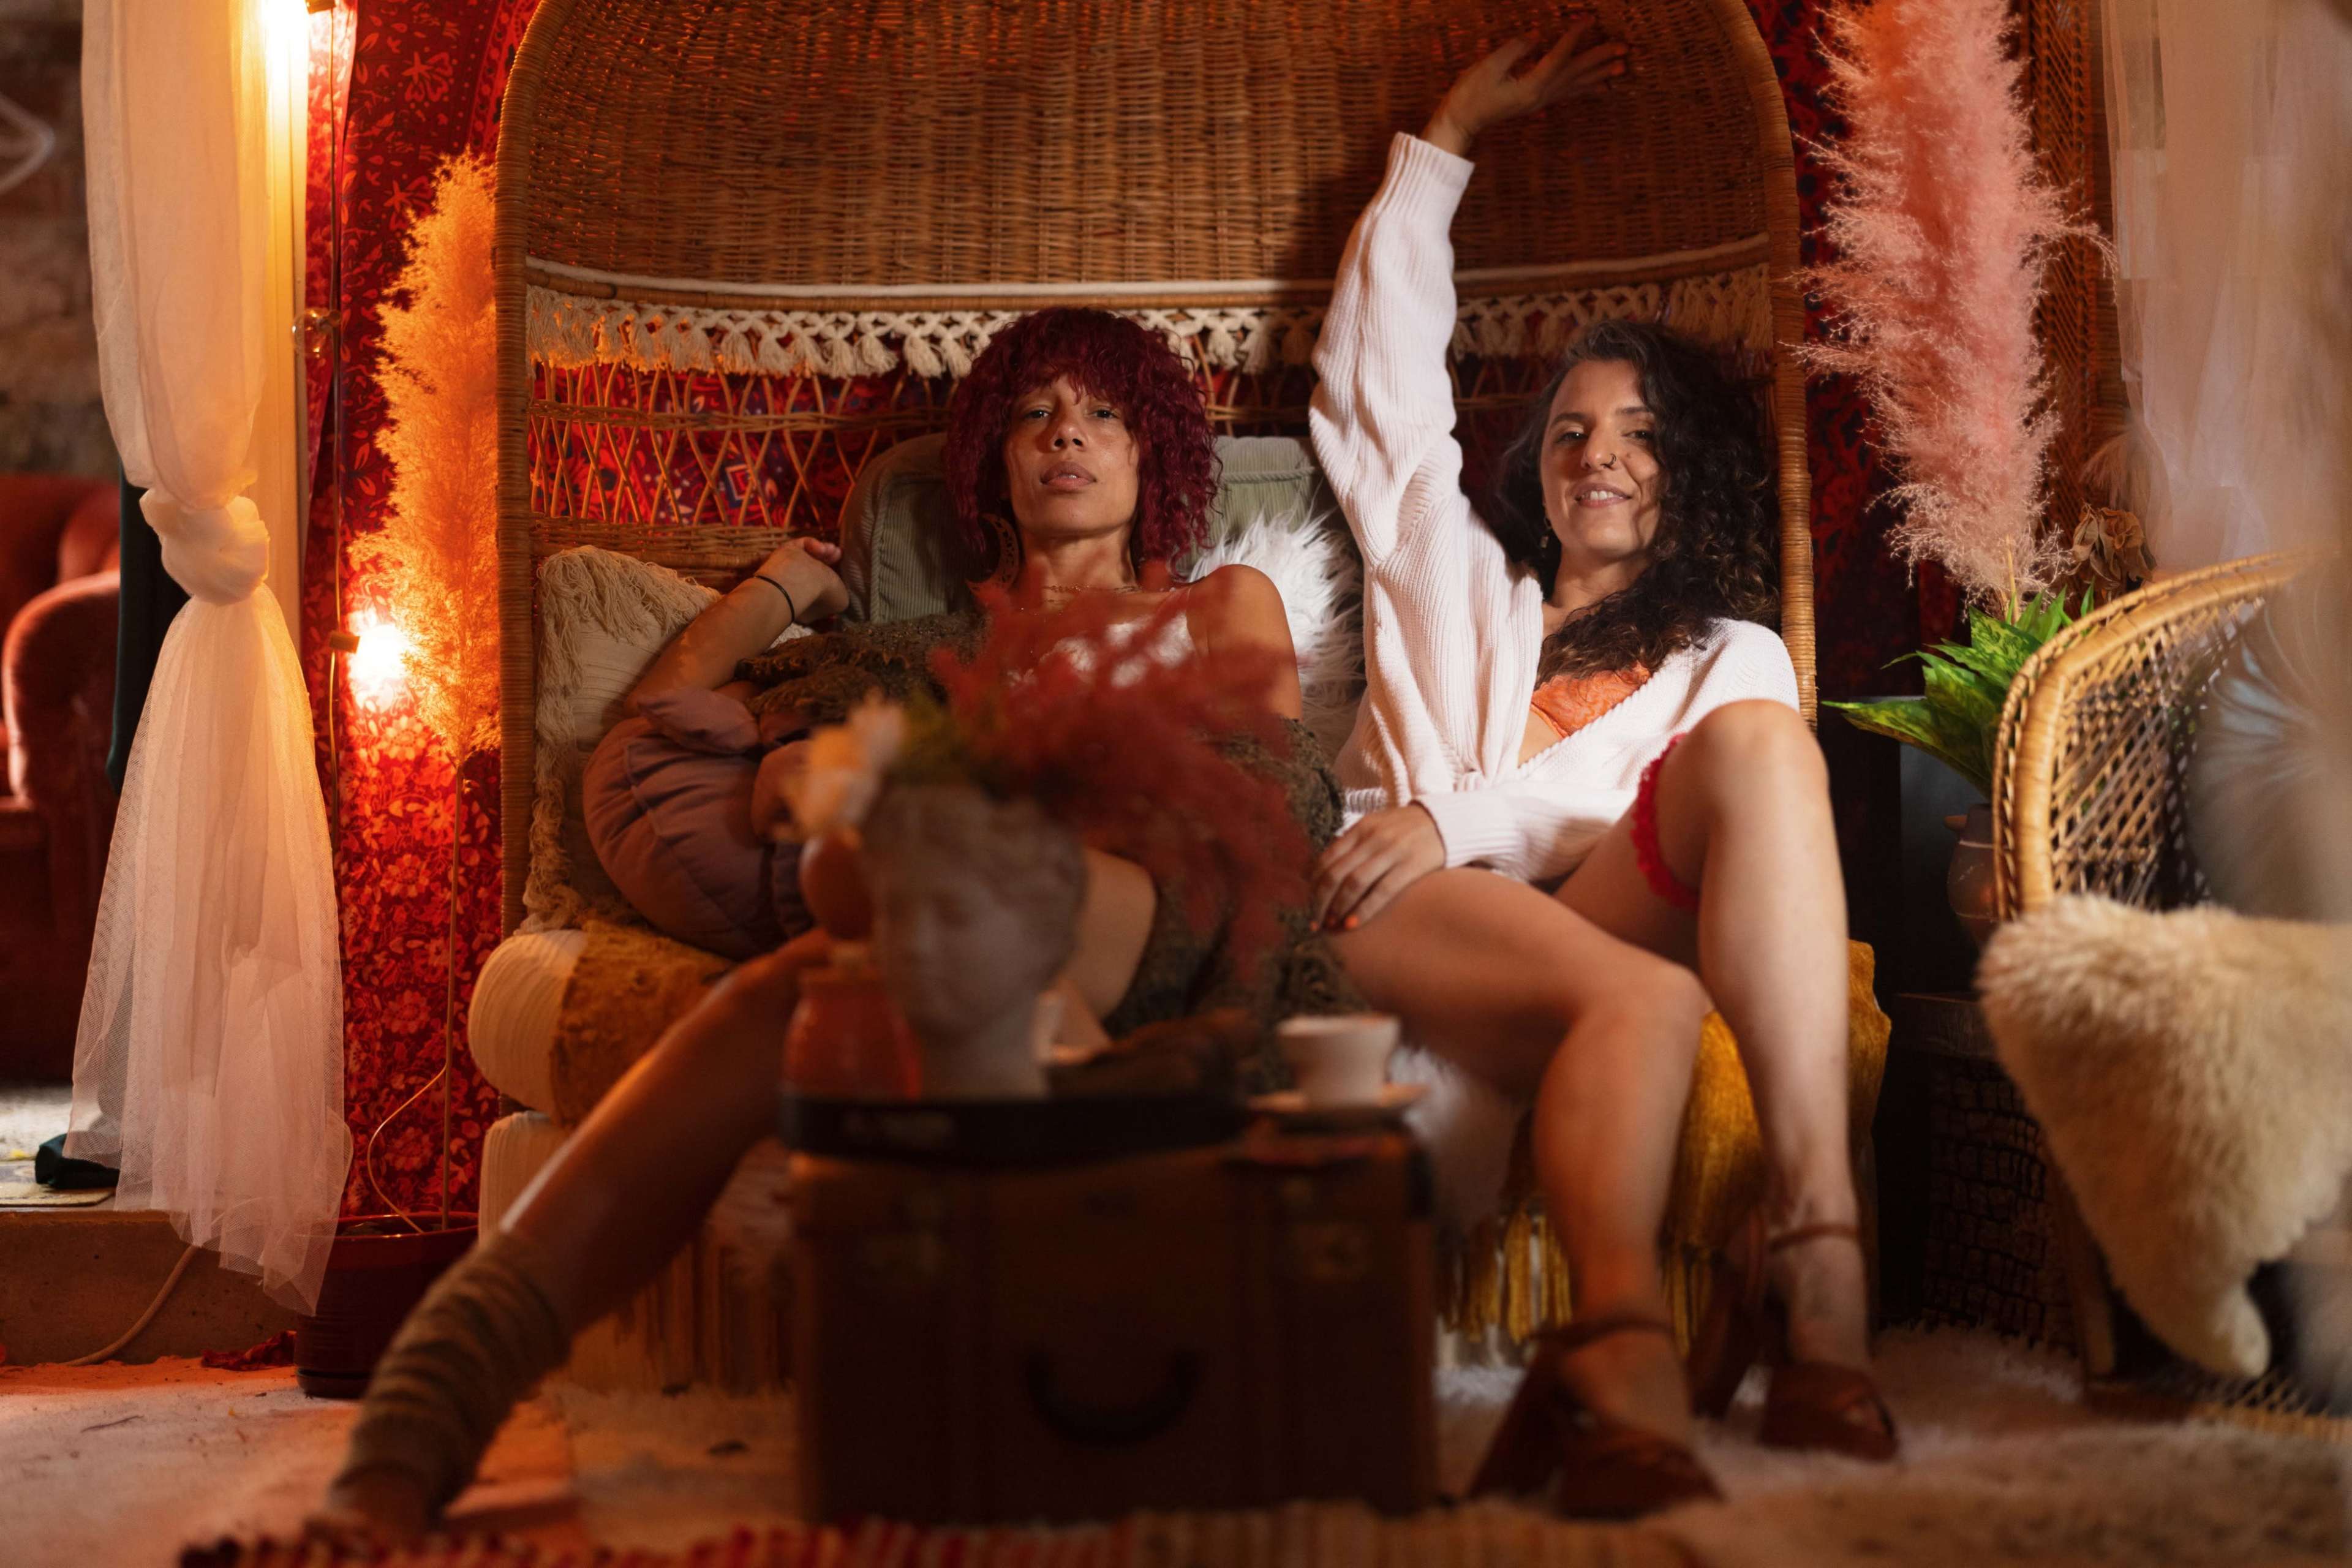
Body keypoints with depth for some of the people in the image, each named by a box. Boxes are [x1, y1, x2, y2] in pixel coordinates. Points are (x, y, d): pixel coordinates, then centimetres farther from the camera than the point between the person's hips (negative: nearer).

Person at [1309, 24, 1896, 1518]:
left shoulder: (1724, 653, 29)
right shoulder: (1453, 579, 34)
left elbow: (1674, 802, 7)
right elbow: (1381, 365, 34)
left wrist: (1457, 819, -9)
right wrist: (1448, 138, 39)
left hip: (1582, 917, 1)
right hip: (1396, 908, 0)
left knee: (1760, 744, -31)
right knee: (1645, 998, -35)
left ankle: (1814, 1228, -44)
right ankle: (1625, 1348, -62)